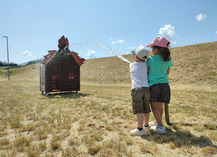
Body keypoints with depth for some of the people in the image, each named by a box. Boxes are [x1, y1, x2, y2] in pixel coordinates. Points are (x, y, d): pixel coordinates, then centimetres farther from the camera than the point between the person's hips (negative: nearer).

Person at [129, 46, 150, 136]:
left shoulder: (131, 65, 5)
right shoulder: (145, 65, 8)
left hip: (137, 89, -4)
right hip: (146, 88, 4)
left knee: (139, 110, -3)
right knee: (146, 109, 15)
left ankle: (140, 129, 0)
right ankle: (146, 126, 31)